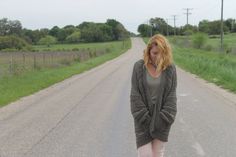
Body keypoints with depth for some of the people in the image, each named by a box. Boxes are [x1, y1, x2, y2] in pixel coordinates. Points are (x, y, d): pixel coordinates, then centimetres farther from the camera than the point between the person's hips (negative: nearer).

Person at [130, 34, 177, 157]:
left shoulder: (170, 68, -5)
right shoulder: (139, 67, -7)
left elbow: (172, 95, -4)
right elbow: (135, 95, -7)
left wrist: (164, 118, -11)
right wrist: (145, 118, -11)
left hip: (162, 120, 1)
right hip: (143, 119, -1)